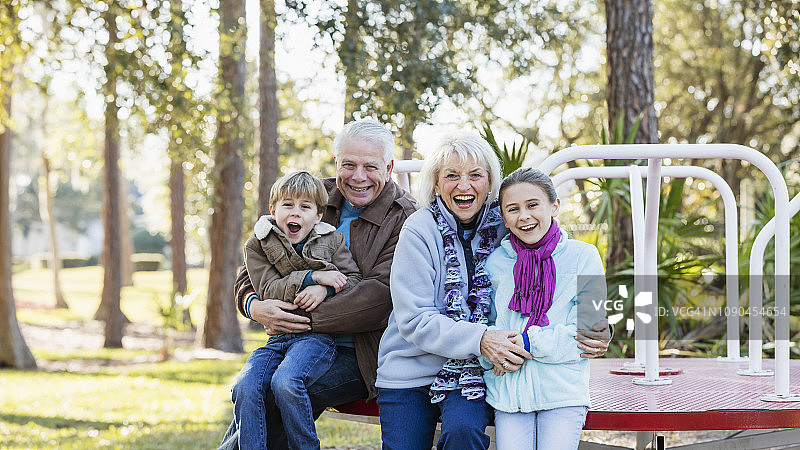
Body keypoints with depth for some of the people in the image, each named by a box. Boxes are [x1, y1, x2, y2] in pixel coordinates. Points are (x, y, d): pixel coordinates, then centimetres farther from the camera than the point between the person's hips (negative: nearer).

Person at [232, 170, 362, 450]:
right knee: (245, 388, -24)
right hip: (277, 336, 3)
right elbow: (267, 290, -3)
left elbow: (355, 280, 6)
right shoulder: (258, 246, 9)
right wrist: (313, 277, -14)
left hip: (317, 335, -2)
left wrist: (325, 289, -14)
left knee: (285, 382, -31)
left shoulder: (332, 240, 11)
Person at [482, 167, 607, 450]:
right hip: (508, 391, 2)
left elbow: (591, 331, -4)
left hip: (564, 391, -1)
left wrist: (528, 342, -12)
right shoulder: (495, 262, 8)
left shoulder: (583, 256, 1)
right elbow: (485, 324, 11)